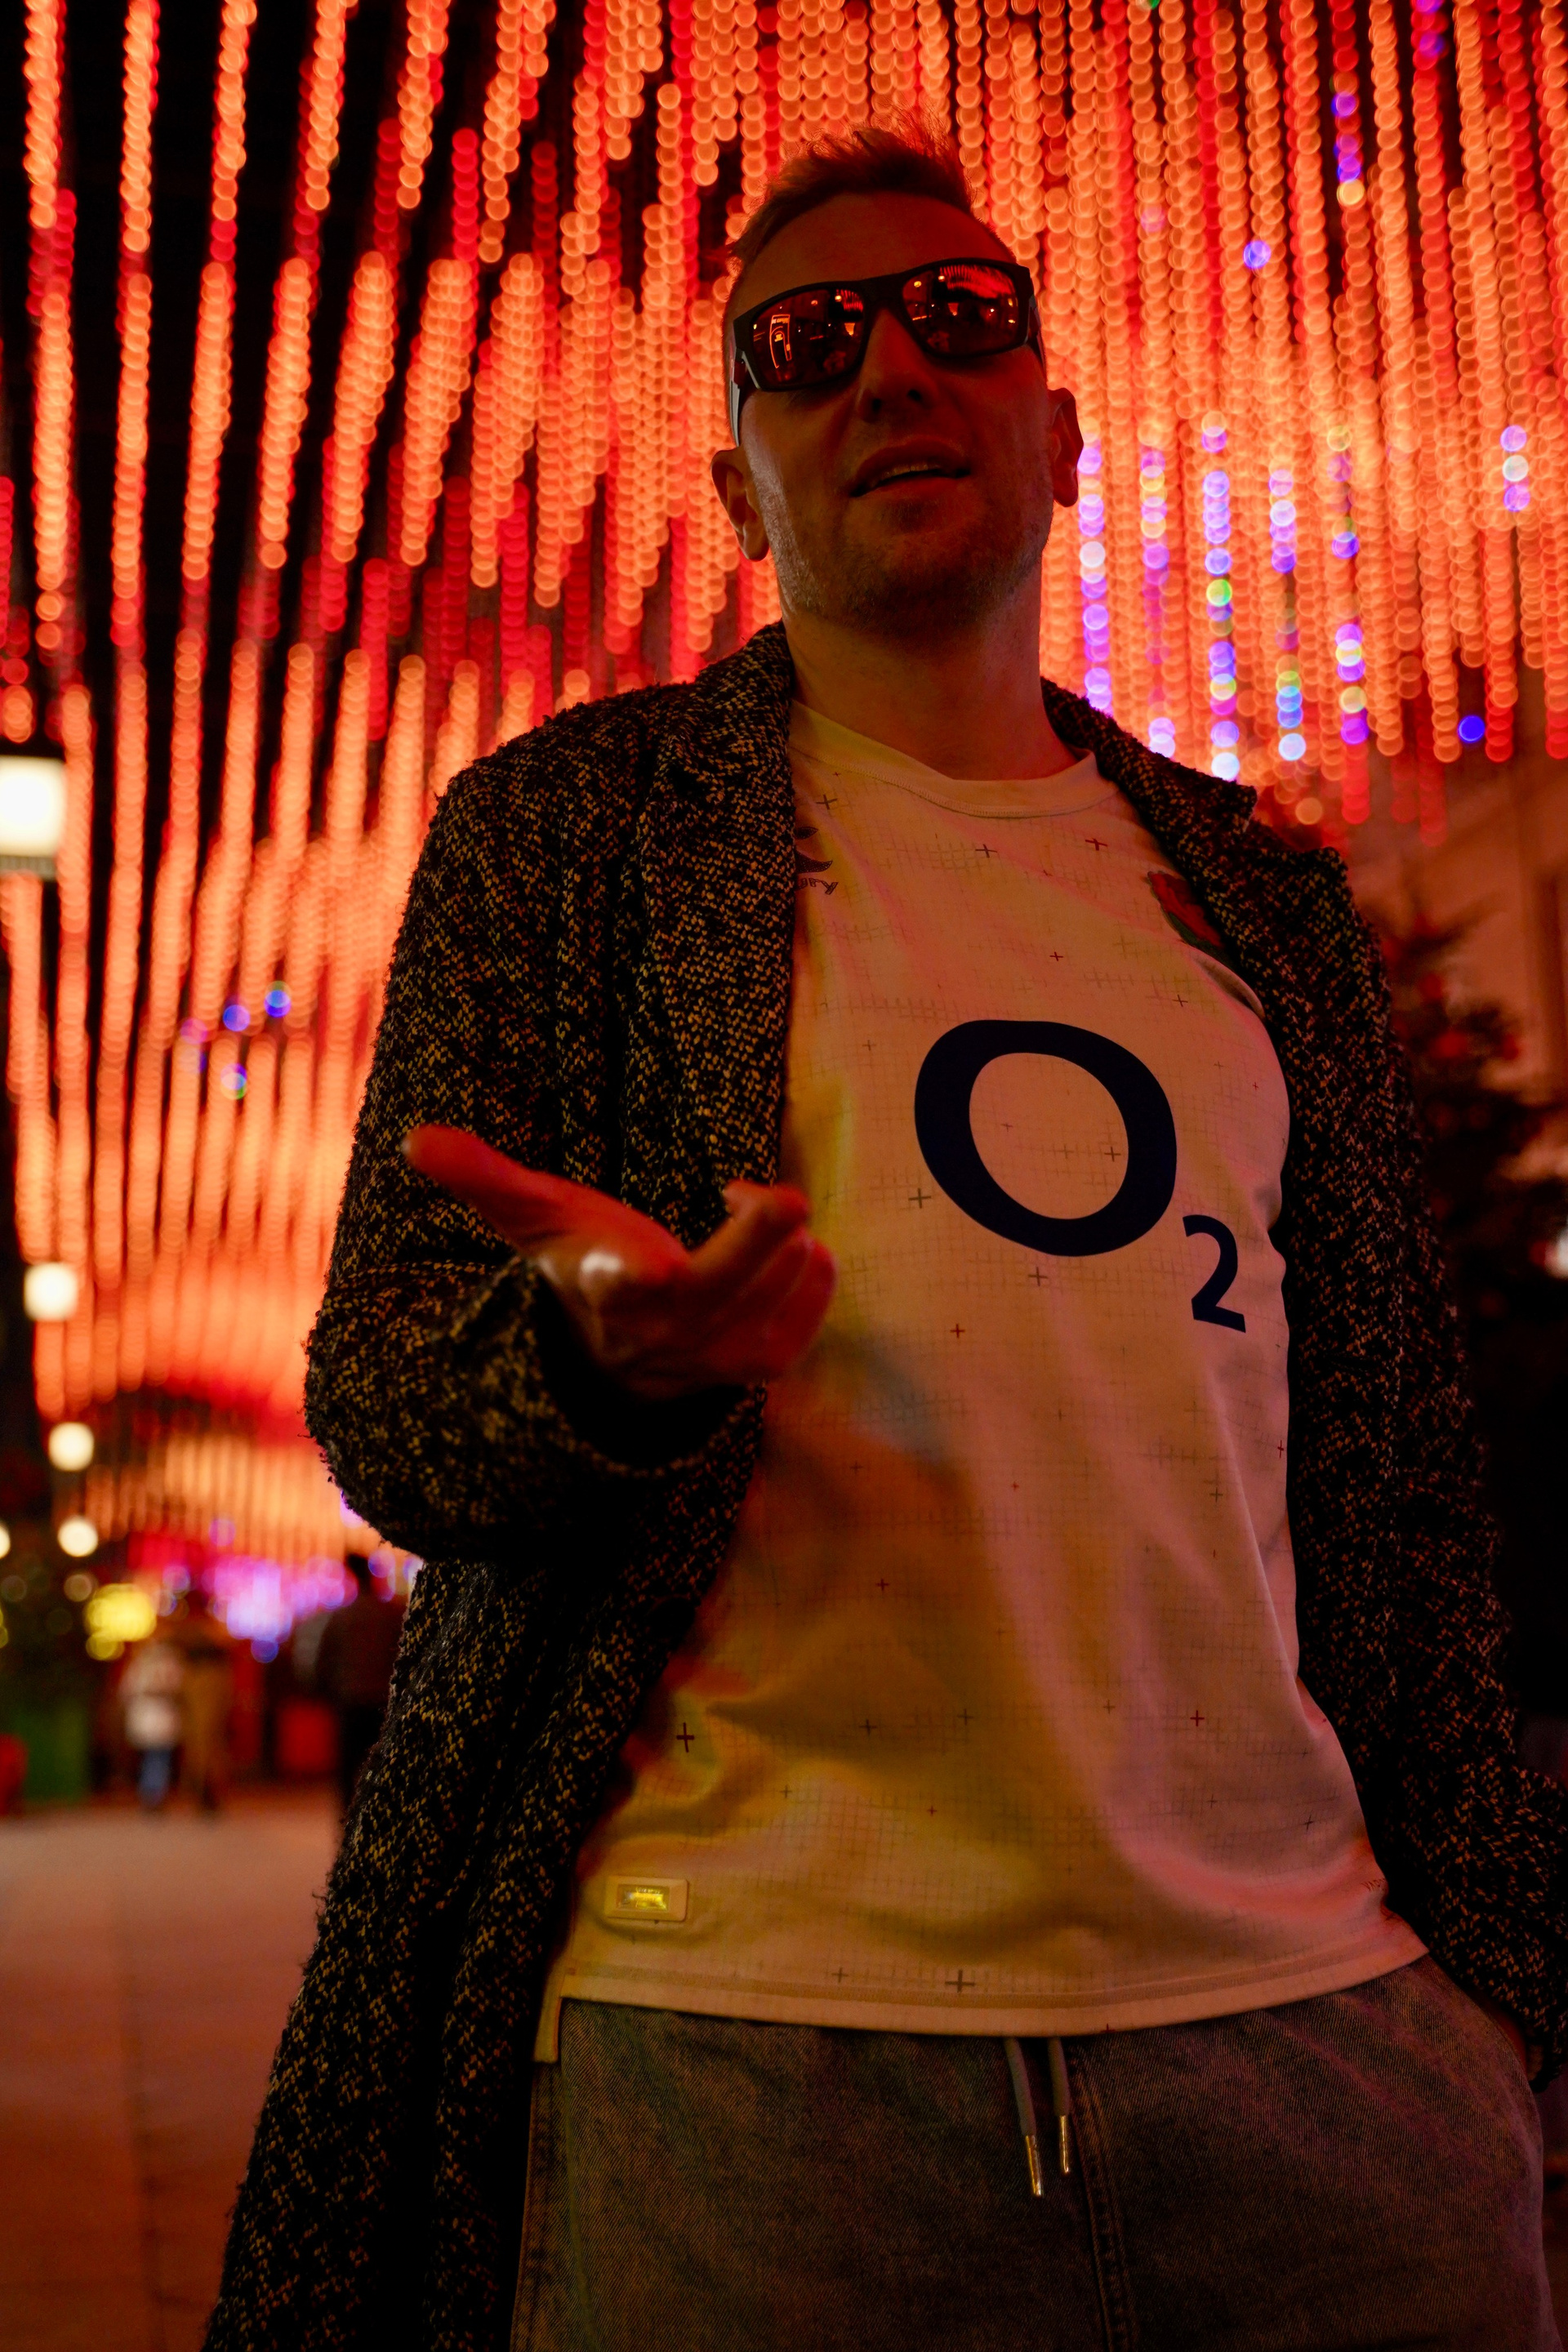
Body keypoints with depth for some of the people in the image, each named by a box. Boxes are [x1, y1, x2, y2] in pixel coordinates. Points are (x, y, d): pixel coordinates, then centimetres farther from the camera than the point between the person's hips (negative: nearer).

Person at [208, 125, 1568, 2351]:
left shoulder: (1272, 902, 15)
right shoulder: (562, 826, 5)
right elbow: (384, 1401, 1)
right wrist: (604, 1355, -22)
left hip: (1317, 2013, 3)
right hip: (745, 2028, -2)